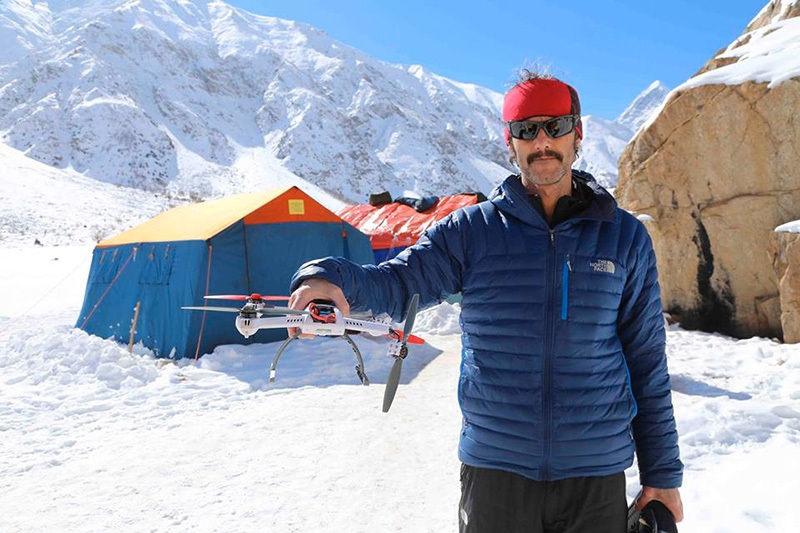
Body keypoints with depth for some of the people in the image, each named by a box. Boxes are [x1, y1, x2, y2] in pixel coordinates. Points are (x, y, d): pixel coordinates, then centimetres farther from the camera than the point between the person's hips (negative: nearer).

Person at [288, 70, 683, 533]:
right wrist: (331, 278, -31)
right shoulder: (470, 230, -1)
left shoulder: (626, 238, 2)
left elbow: (647, 364, 5)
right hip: (494, 473, 0)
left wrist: (663, 473, 6)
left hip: (597, 479, 1)